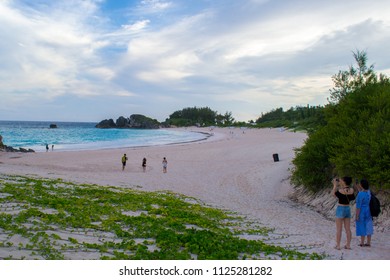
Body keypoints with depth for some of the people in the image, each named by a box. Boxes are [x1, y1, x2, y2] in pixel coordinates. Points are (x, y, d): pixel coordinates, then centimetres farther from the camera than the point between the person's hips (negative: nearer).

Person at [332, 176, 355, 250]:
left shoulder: (341, 190, -19)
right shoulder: (352, 190, -3)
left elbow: (334, 193, -3)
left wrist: (335, 185, 6)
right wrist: (340, 186, 14)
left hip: (340, 209, -6)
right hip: (348, 209, 6)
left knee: (339, 229, 2)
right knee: (348, 229, 11)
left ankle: (338, 245, 5)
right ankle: (348, 245, 15)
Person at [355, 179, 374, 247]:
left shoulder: (360, 194, -21)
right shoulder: (369, 192, 2)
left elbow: (358, 206, -19)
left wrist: (357, 215, -15)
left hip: (362, 212, -7)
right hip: (369, 211, 7)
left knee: (362, 227, 2)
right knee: (368, 226, 12)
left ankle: (362, 242, 10)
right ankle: (368, 242, 19)